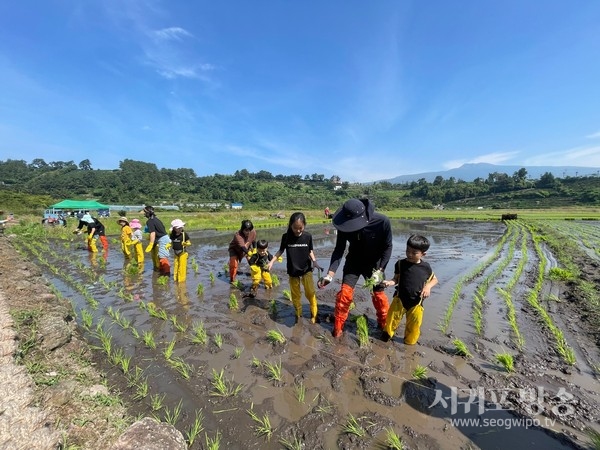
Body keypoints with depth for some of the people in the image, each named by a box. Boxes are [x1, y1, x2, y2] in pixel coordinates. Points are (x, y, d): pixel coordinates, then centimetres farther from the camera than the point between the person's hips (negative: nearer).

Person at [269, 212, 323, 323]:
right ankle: (298, 314, 29)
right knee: (295, 295, 9)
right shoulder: (286, 237, -10)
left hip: (306, 269, -1)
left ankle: (313, 314, 12)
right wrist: (272, 261, -6)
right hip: (293, 271, 1)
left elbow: (310, 251, 3)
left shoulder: (308, 236, -9)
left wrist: (315, 262, -11)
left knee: (310, 292, -9)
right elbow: (281, 250, 3)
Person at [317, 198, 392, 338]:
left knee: (379, 295, 8)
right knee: (344, 293, -6)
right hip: (354, 262, 1)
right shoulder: (345, 224, -26)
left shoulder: (382, 222, -31)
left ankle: (385, 325, 35)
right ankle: (337, 328, 13)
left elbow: (387, 247, -16)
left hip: (374, 263, 0)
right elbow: (339, 249, -20)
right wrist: (330, 273, -31)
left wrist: (380, 270, -22)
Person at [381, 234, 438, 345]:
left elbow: (434, 279, 9)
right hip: (400, 298, 0)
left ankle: (410, 342, 39)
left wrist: (428, 286, -11)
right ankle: (387, 333, 37)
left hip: (416, 302, 1)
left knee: (414, 325, 14)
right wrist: (389, 282, -24)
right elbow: (396, 279, -3)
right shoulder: (401, 263, -9)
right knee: (392, 318, 9)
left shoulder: (426, 267, -7)